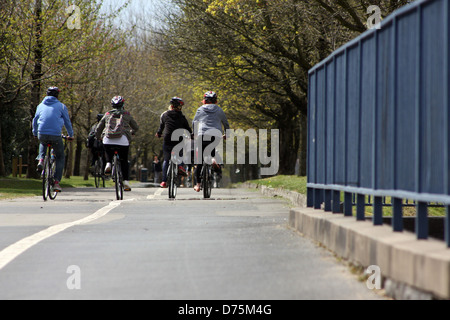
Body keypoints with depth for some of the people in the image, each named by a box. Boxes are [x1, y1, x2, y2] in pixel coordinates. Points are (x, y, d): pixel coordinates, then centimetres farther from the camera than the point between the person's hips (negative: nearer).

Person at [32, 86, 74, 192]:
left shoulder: (41, 105, 17)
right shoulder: (61, 106, 9)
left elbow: (35, 120, 24)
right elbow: (67, 122, 13)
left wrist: (35, 134, 40)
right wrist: (70, 135, 28)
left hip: (42, 135, 3)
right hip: (56, 135, -3)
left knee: (43, 144, 39)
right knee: (60, 158, 14)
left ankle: (41, 160, 11)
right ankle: (57, 182, 2)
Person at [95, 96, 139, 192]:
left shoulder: (107, 114, 19)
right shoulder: (127, 114, 17)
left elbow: (98, 129, 21)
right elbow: (136, 127, 27)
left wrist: (99, 137, 40)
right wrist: (131, 132, 49)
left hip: (108, 140, 1)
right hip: (123, 140, -1)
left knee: (108, 152, 33)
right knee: (124, 161, 13)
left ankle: (108, 163, 5)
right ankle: (126, 181, 1)